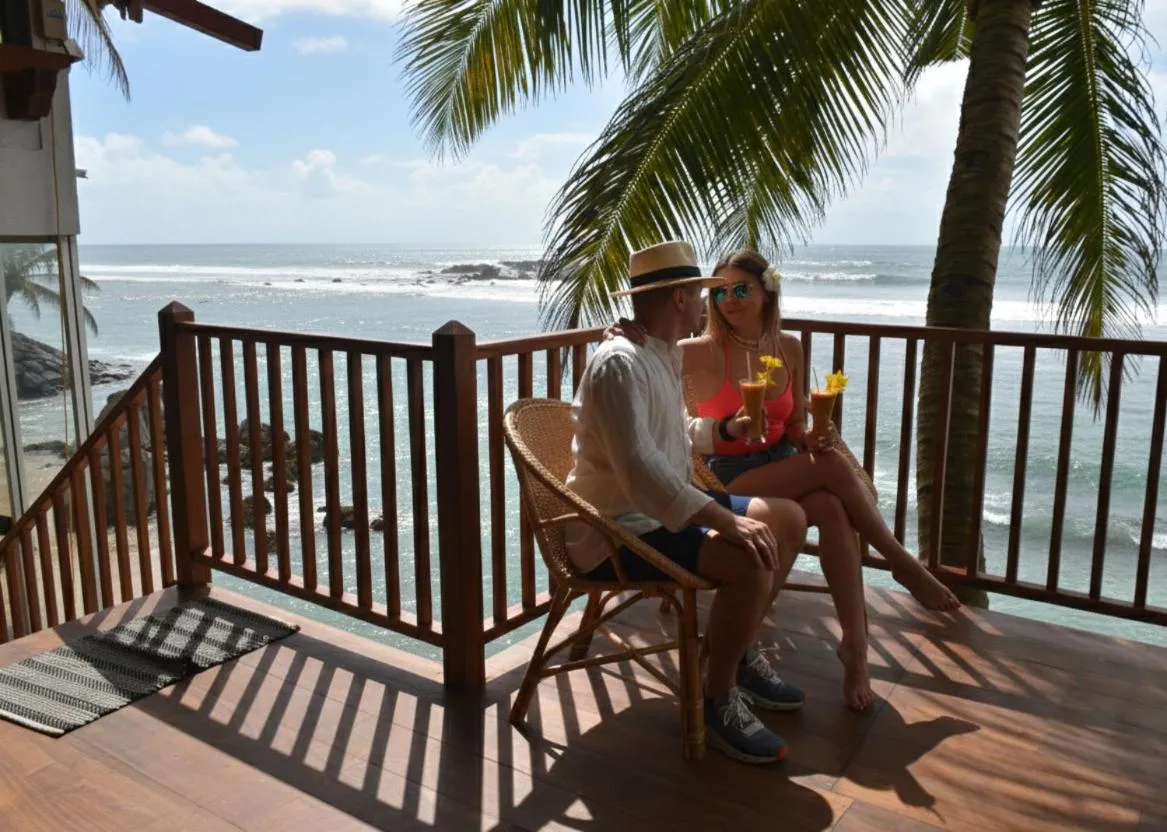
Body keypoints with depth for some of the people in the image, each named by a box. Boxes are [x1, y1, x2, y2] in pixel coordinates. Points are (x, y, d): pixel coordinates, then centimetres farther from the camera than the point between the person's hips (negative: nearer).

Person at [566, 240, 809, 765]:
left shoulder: (662, 357, 11)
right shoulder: (620, 364, -22)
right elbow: (640, 472, -33)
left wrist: (724, 429, 17)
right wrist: (728, 521, -35)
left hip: (665, 509, 10)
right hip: (616, 532, -10)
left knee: (789, 519, 8)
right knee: (750, 561, -29)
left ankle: (741, 655, 19)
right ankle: (718, 702, -7)